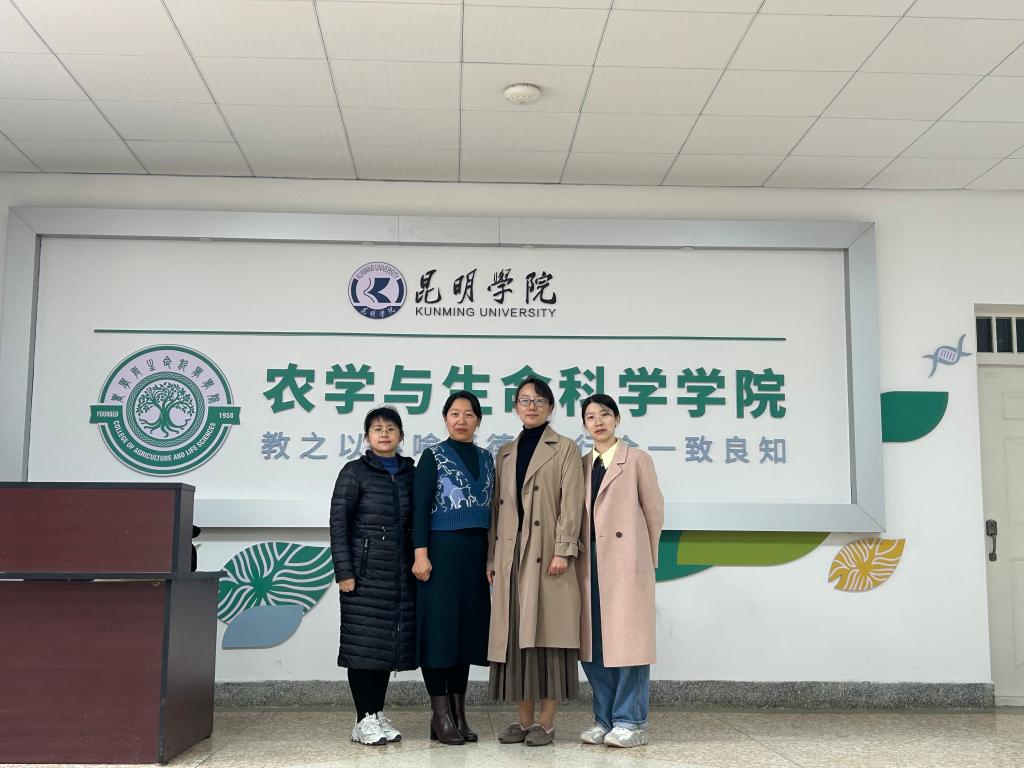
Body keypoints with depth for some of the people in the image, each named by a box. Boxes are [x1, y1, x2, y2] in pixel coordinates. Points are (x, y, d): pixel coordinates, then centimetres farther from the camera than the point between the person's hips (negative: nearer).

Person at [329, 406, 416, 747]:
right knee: (364, 643, -2)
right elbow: (338, 523, -4)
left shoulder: (411, 474, 11)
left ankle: (378, 713, 20)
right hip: (366, 572, -4)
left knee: (390, 642, 8)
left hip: (402, 574, 4)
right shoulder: (355, 472, -1)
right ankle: (364, 720, 7)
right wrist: (344, 572, -10)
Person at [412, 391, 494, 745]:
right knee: (439, 627, -2)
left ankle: (459, 712, 16)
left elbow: (491, 508, 14)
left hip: (475, 553, 5)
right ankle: (441, 715, 5)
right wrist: (421, 554, -15)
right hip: (442, 552, -5)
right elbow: (420, 508, -6)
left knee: (467, 627, 8)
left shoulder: (486, 459, 13)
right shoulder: (433, 457, -1)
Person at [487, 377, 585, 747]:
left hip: (546, 554, -5)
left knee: (545, 633, -3)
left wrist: (563, 550, -16)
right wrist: (491, 557, 9)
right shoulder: (505, 453, 17)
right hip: (511, 555, 5)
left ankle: (546, 722, 4)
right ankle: (524, 719, 13)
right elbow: (498, 507, 15)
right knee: (516, 633, 5)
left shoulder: (565, 449, 3)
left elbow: (571, 504, -6)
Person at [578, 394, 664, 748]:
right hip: (590, 562, 5)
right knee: (593, 641, 6)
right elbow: (579, 515, 14)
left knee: (627, 638, -3)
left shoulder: (637, 460, 1)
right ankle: (605, 719, 16)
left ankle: (630, 722, 5)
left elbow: (654, 510, 3)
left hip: (626, 560, -5)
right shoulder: (582, 465, 14)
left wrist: (648, 557, 6)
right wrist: (578, 553, 5)